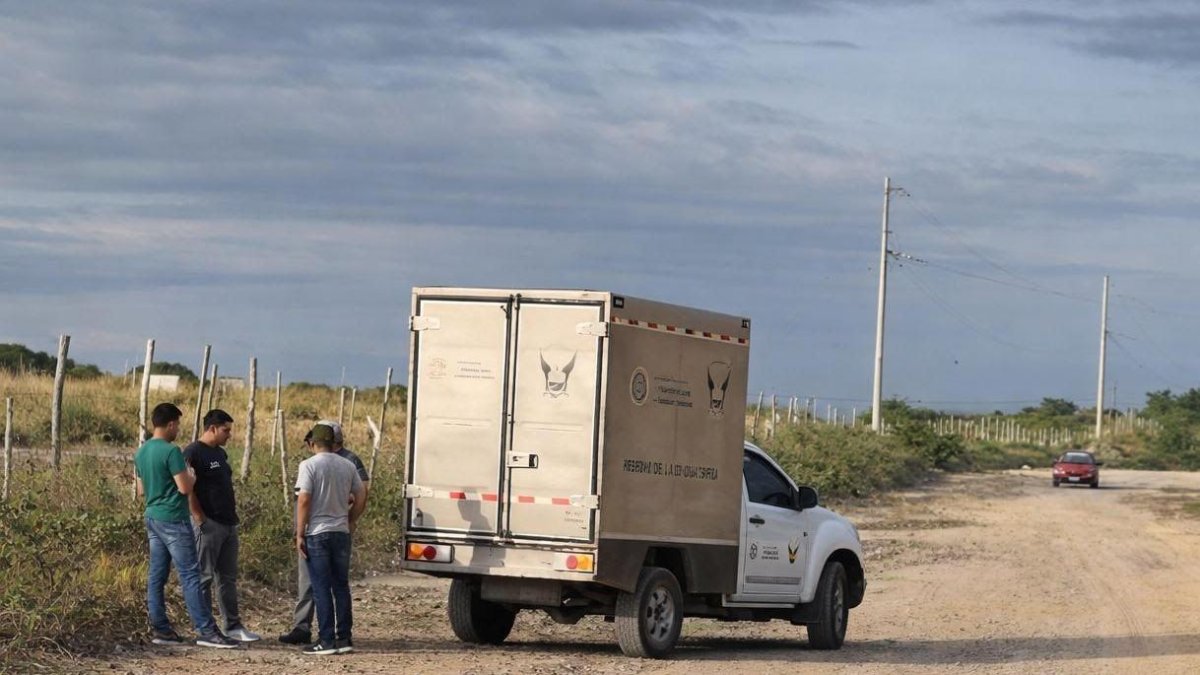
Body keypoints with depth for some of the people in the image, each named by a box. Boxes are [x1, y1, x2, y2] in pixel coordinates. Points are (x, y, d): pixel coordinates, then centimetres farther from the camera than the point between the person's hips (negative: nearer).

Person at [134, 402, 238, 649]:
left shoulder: (141, 453, 11)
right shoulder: (171, 451, -16)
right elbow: (184, 487, -18)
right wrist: (192, 476, 1)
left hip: (152, 518, 9)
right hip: (173, 520, -9)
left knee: (157, 576, 8)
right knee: (190, 576, -8)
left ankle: (161, 629, 9)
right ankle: (206, 631, -10)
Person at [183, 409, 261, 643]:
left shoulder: (221, 453, 17)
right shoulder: (193, 453, -12)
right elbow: (188, 490, -16)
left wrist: (233, 511, 16)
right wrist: (200, 519, -18)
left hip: (229, 524, 9)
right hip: (209, 525, -9)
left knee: (228, 578, 11)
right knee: (205, 578, -2)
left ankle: (233, 626, 14)